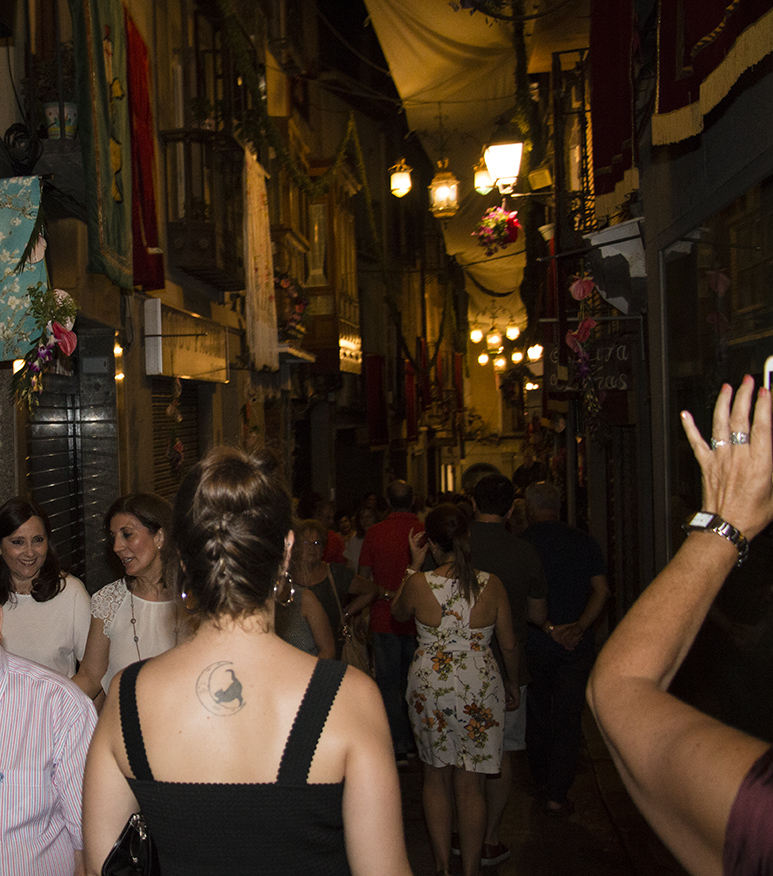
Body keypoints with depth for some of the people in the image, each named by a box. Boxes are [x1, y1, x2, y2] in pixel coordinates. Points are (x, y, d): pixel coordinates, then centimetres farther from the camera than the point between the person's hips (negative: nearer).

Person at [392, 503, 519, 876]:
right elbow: (509, 645, 0)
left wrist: (414, 564, 12)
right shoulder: (491, 585, -9)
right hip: (479, 689, 0)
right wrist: (512, 684, 17)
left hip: (429, 686, 0)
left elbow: (398, 612, 12)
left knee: (435, 779, 16)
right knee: (470, 786, 9)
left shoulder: (418, 583, -11)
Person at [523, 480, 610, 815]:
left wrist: (548, 628, -12)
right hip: (577, 647, 1)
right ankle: (558, 794, 7)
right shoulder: (584, 542, -1)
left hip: (533, 646, -1)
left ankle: (542, 781, 32)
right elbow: (601, 590, -6)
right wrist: (579, 627, -11)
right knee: (567, 718, 7)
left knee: (536, 715, 17)